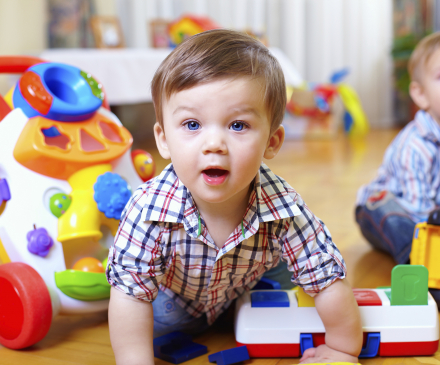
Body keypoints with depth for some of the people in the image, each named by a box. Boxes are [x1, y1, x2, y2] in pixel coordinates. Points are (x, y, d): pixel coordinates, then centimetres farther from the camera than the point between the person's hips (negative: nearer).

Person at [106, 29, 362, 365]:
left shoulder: (284, 210, -38)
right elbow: (130, 293, -33)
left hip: (245, 295, 2)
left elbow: (330, 281, -26)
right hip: (173, 301, -1)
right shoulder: (149, 209, -42)